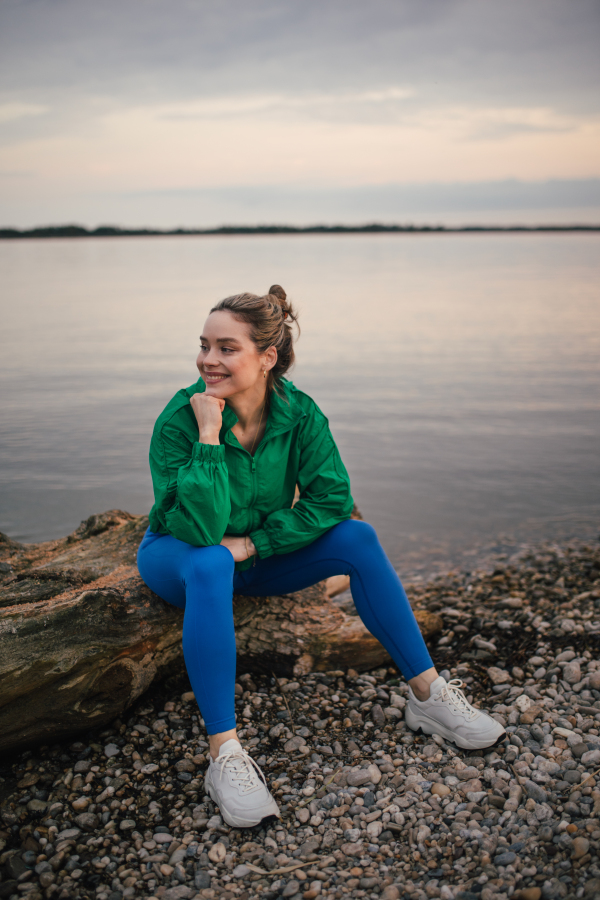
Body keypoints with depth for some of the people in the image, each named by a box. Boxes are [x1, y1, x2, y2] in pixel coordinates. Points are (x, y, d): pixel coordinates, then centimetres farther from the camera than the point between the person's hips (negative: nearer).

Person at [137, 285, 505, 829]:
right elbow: (200, 529, -34)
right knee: (209, 564, -39)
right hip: (177, 557, -3)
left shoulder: (298, 412, -15)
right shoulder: (179, 420, -25)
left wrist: (250, 544, -24)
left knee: (358, 538, -17)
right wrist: (208, 434, -39)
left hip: (259, 558, 4)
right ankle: (224, 753, -35)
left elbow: (332, 497, -18)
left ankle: (428, 695, -9)